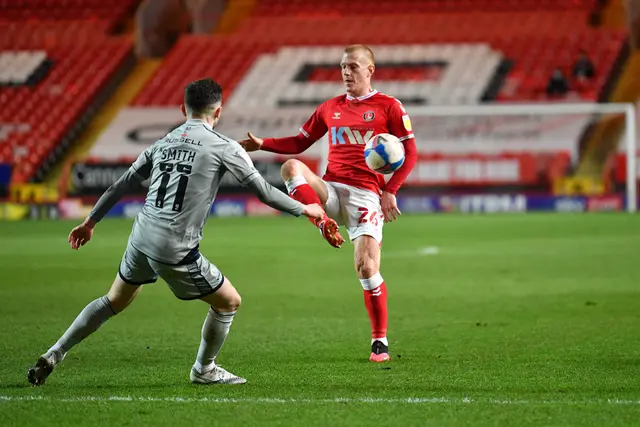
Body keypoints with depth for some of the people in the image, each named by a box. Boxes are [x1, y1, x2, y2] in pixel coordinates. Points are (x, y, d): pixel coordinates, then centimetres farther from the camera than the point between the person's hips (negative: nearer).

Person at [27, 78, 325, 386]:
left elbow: (122, 184, 18)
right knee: (229, 302, 14)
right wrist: (304, 209, 14)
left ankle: (54, 355, 24)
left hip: (141, 238, 6)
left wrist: (90, 222, 28)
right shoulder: (223, 147, -3)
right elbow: (263, 191, -1)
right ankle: (204, 370, 29)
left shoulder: (163, 143, 14)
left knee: (114, 302, 27)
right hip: (175, 251, -6)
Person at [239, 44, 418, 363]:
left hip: (366, 194, -4)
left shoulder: (388, 107, 2)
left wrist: (389, 191, -9)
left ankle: (380, 341, 0)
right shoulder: (331, 108, 15)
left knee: (366, 267, -13)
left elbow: (410, 154, 1)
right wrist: (262, 144, 5)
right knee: (291, 167, -25)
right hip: (330, 190, 4)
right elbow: (299, 143, 20)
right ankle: (325, 225, -31)